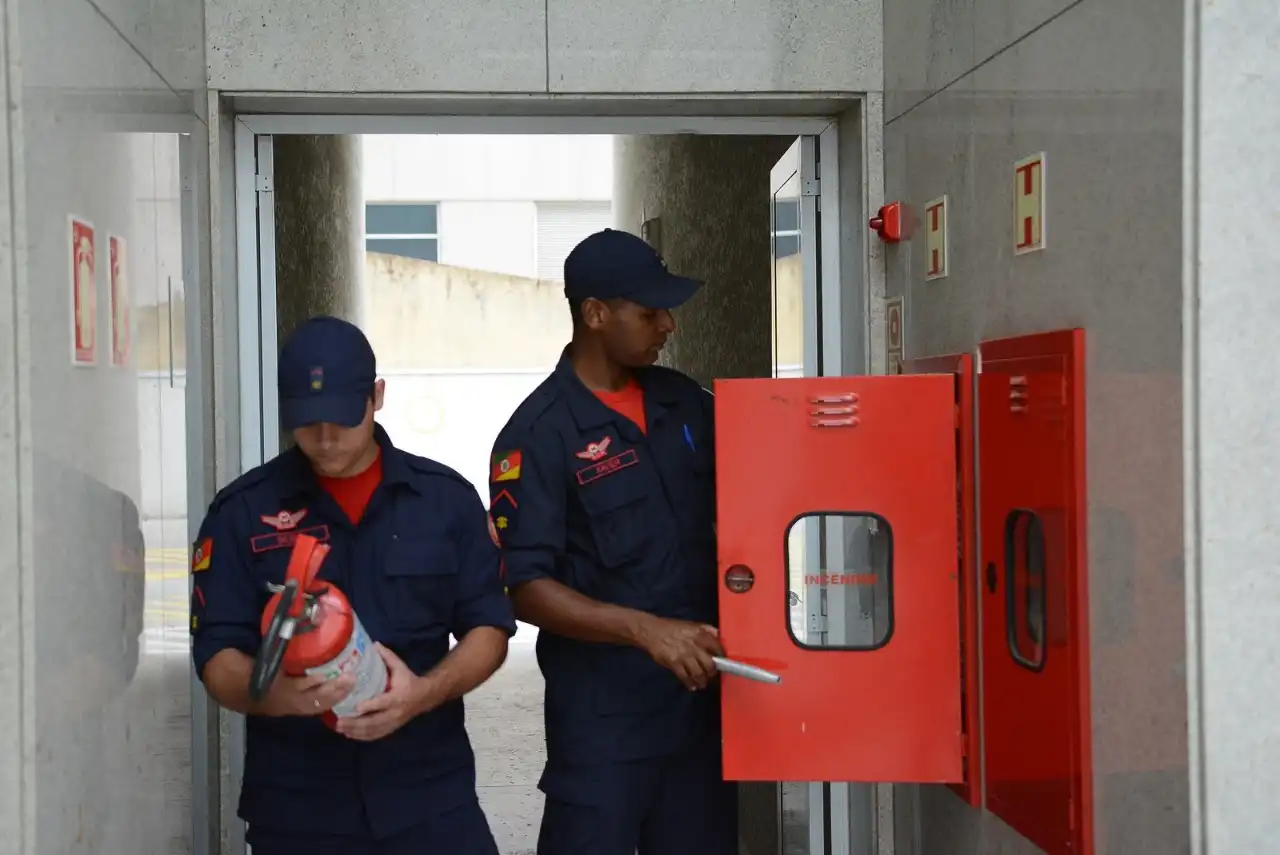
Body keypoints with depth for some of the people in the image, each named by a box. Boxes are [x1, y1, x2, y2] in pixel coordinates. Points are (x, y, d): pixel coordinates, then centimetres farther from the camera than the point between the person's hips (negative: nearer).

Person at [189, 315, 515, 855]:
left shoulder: (447, 498, 4)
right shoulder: (242, 512, 0)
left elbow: (489, 627, 4)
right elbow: (217, 656, -2)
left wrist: (425, 692, -15)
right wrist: (276, 694, -23)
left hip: (430, 794, 0)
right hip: (295, 806, 0)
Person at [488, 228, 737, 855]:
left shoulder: (685, 402, 6)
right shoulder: (539, 435, -12)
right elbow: (525, 587, -16)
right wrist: (644, 628, -26)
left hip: (700, 697, 6)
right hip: (603, 716, -6)